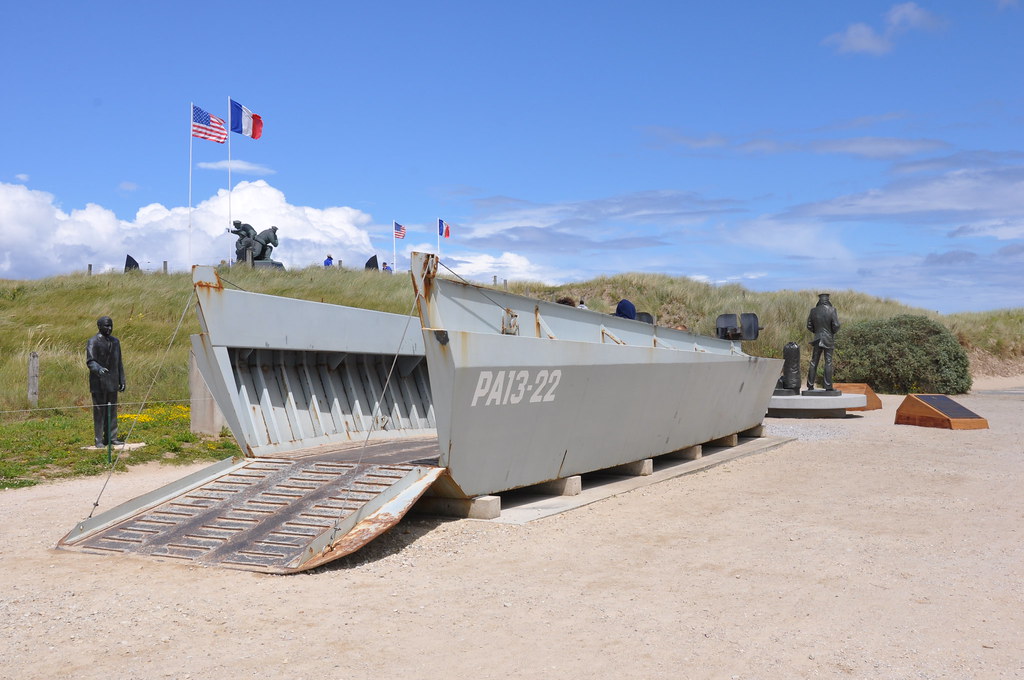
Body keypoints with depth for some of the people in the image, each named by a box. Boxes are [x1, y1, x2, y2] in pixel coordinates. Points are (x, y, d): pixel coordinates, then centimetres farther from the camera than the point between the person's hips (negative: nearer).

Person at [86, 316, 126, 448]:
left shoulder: (115, 341, 13)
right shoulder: (93, 342, -7)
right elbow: (90, 361, -16)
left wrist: (122, 380, 15)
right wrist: (98, 369, -36)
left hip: (112, 383, 6)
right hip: (99, 383, -6)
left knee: (112, 411, 8)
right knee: (99, 411, -1)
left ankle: (111, 438, 15)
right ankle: (99, 439, 4)